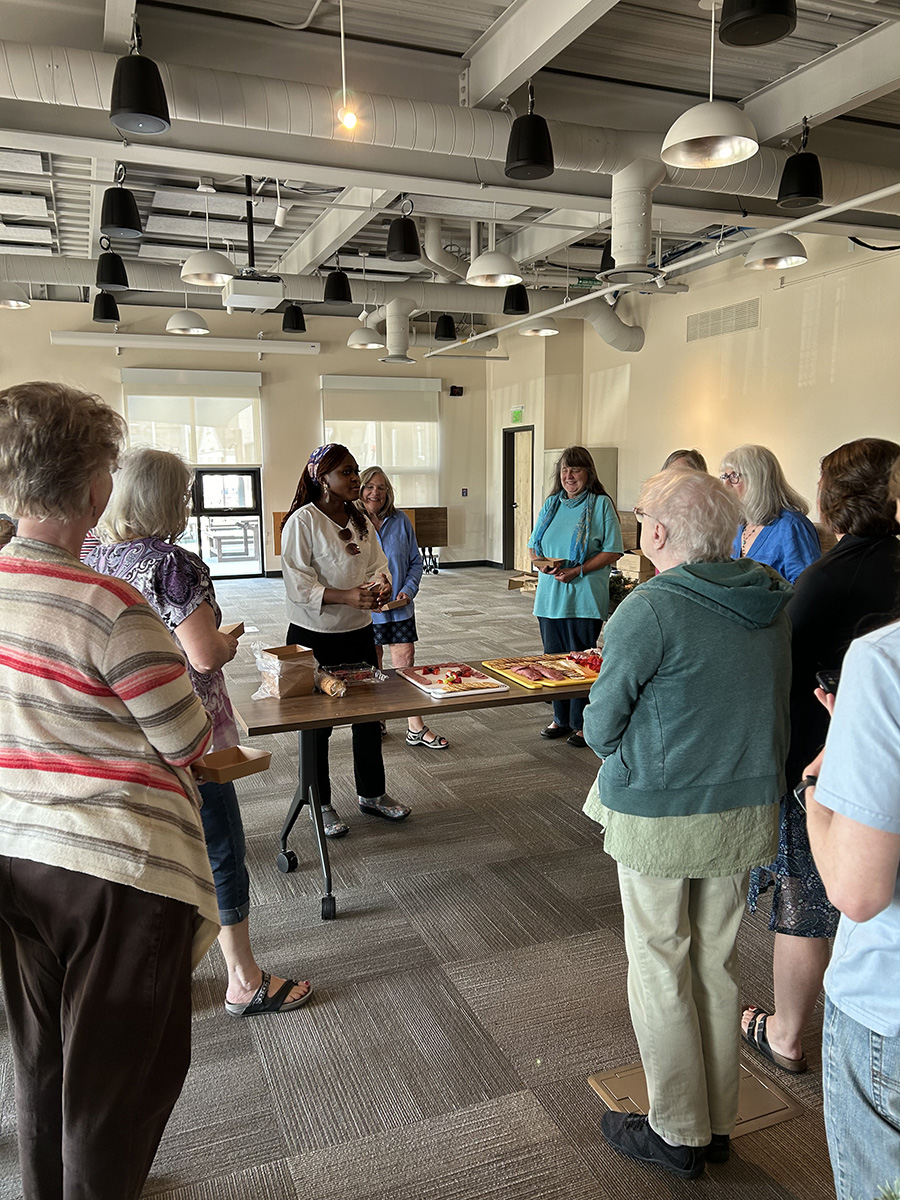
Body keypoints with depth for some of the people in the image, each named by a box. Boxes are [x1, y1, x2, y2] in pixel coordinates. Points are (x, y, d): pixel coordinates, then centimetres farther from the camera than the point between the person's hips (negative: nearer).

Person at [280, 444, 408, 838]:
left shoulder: (362, 521, 8)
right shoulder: (302, 521, -14)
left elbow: (377, 565, 10)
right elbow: (298, 584, -18)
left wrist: (379, 585, -13)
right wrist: (347, 596, -29)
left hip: (359, 632, 7)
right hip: (313, 637, -6)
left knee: (369, 715, 14)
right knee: (316, 723, 6)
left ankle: (371, 794, 33)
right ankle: (320, 804, 24)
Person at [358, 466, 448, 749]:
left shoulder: (401, 521, 1)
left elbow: (415, 562, 7)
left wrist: (408, 591, -8)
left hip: (400, 608, 2)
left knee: (405, 661, 1)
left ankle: (416, 728, 7)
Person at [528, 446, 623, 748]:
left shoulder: (600, 504, -4)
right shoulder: (551, 504, 12)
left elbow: (612, 551, -8)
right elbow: (533, 546, 16)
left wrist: (577, 571, -17)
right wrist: (543, 563, -7)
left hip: (585, 596, -5)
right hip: (550, 595, 5)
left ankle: (581, 724, 13)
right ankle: (561, 719, 24)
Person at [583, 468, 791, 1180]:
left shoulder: (650, 610, -20)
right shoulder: (773, 604, 0)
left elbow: (601, 727, -12)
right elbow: (769, 708, 9)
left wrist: (624, 762, 7)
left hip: (661, 817, -6)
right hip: (749, 807, 6)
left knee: (660, 969, 12)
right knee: (718, 965, 19)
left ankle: (678, 1134, 28)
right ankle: (718, 1124, 36)